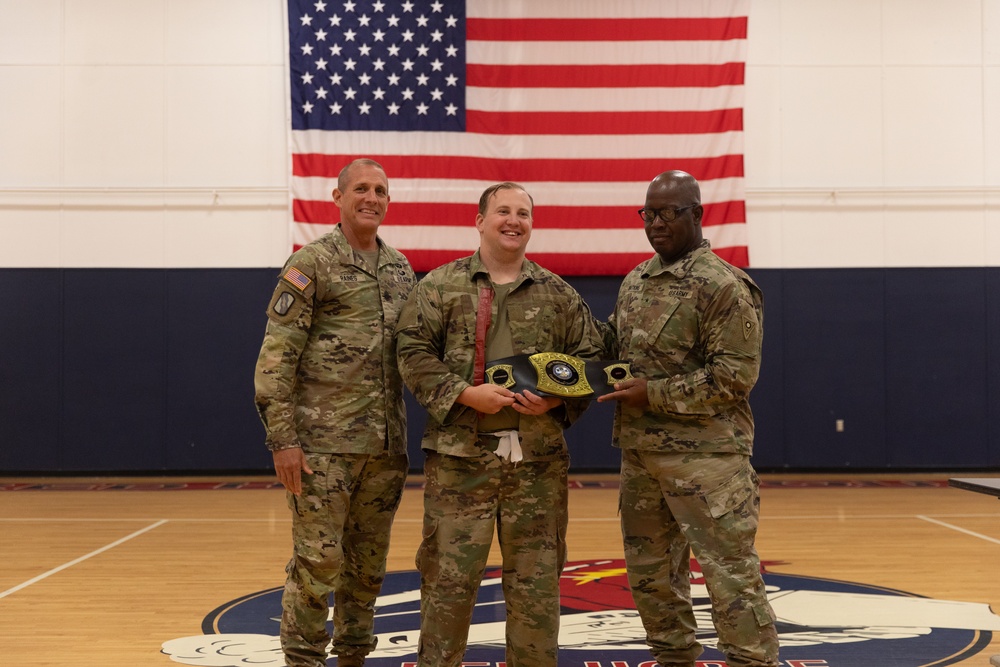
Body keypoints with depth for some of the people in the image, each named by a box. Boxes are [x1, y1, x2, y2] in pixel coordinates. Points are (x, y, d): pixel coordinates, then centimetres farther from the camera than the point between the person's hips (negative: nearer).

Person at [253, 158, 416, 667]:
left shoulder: (400, 268, 13)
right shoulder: (312, 263, -5)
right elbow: (276, 357, -9)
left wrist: (404, 433, 11)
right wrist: (282, 438, -15)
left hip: (386, 445, 6)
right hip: (324, 443, -6)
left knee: (367, 563, 13)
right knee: (318, 562, -1)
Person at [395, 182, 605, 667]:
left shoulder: (558, 293, 11)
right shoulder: (439, 286, 3)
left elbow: (590, 360, 12)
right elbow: (414, 355, -3)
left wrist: (557, 400, -6)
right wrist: (465, 394, -14)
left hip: (538, 458, 2)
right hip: (460, 454, -2)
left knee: (537, 580, 7)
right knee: (449, 577, 1)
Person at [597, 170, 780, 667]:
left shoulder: (723, 285, -11)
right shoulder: (634, 282, 12)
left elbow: (734, 376, -16)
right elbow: (617, 347, 23)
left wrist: (655, 394, -17)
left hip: (705, 455, -8)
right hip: (639, 454, 8)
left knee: (731, 575, -5)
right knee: (650, 574, 15)